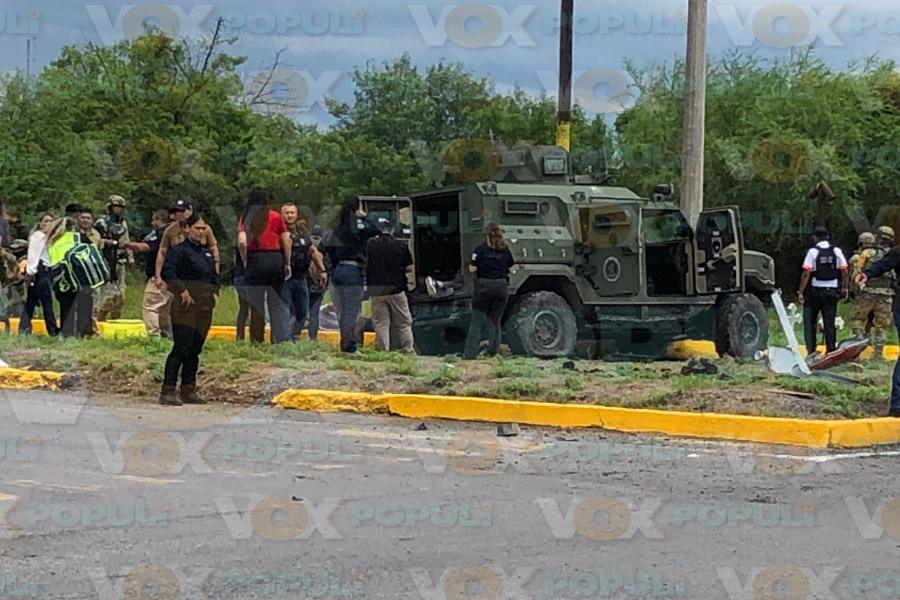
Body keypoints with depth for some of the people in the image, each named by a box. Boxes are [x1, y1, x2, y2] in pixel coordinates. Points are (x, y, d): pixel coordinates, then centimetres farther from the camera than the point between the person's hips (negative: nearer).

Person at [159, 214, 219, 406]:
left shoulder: (207, 253, 20)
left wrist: (215, 292, 13)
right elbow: (167, 273, -15)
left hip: (204, 308, 8)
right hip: (185, 308, -8)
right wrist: (182, 291, -18)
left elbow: (214, 275, 30)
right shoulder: (179, 251, -5)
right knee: (181, 349, -12)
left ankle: (188, 390, 15)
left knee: (195, 350, 9)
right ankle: (168, 392, -11)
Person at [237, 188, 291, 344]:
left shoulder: (246, 218, 2)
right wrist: (287, 264, 10)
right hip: (276, 259, 1)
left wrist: (245, 261, 2)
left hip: (256, 259, -1)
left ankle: (257, 340, 5)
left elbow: (242, 242, -11)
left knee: (256, 304, 5)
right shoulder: (276, 216, 5)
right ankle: (280, 339, 1)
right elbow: (286, 241, 3)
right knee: (277, 303, 6)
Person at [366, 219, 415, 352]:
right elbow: (409, 268, -1)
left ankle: (382, 351, 3)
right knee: (404, 323, 8)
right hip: (397, 289, 0)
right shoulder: (401, 246, -2)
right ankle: (408, 350, 7)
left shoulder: (369, 245, -4)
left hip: (376, 290, 0)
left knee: (380, 324, 5)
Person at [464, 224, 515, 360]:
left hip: (484, 286, -3)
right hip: (501, 286, 3)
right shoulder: (505, 250, 4)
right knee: (495, 321, 13)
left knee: (477, 323, 2)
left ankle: (470, 354, -2)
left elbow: (472, 269, -8)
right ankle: (493, 352, 11)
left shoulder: (481, 249, -6)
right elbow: (511, 268, 8)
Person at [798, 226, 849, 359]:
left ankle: (811, 350, -2)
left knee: (810, 322, 7)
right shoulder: (836, 251, 3)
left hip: (815, 291, -3)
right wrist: (845, 288, 13)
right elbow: (845, 271, 1)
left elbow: (806, 274, -13)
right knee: (830, 324, 8)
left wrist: (801, 292, -9)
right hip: (832, 292, 3)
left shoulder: (813, 251, -8)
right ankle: (831, 352, 8)